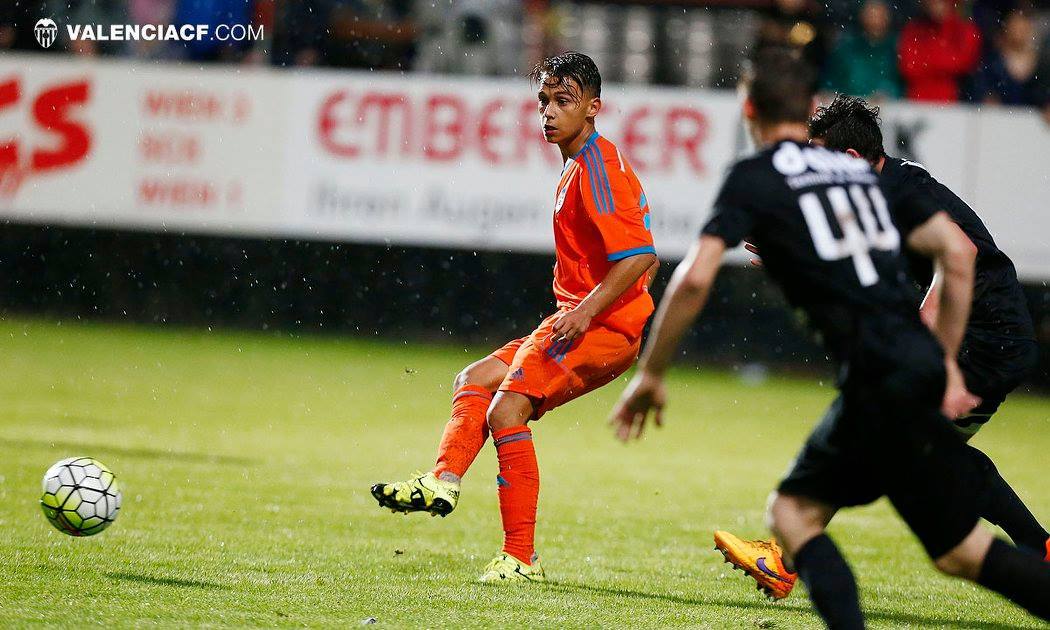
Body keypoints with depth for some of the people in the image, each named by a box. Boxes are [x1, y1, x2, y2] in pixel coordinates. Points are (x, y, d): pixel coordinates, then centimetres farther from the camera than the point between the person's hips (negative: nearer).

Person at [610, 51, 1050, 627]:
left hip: (879, 379, -6)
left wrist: (649, 375, 2)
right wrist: (946, 361, 23)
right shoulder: (866, 169, 20)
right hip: (922, 363, 6)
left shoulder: (753, 179, 2)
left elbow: (695, 278, -8)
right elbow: (958, 255, 17)